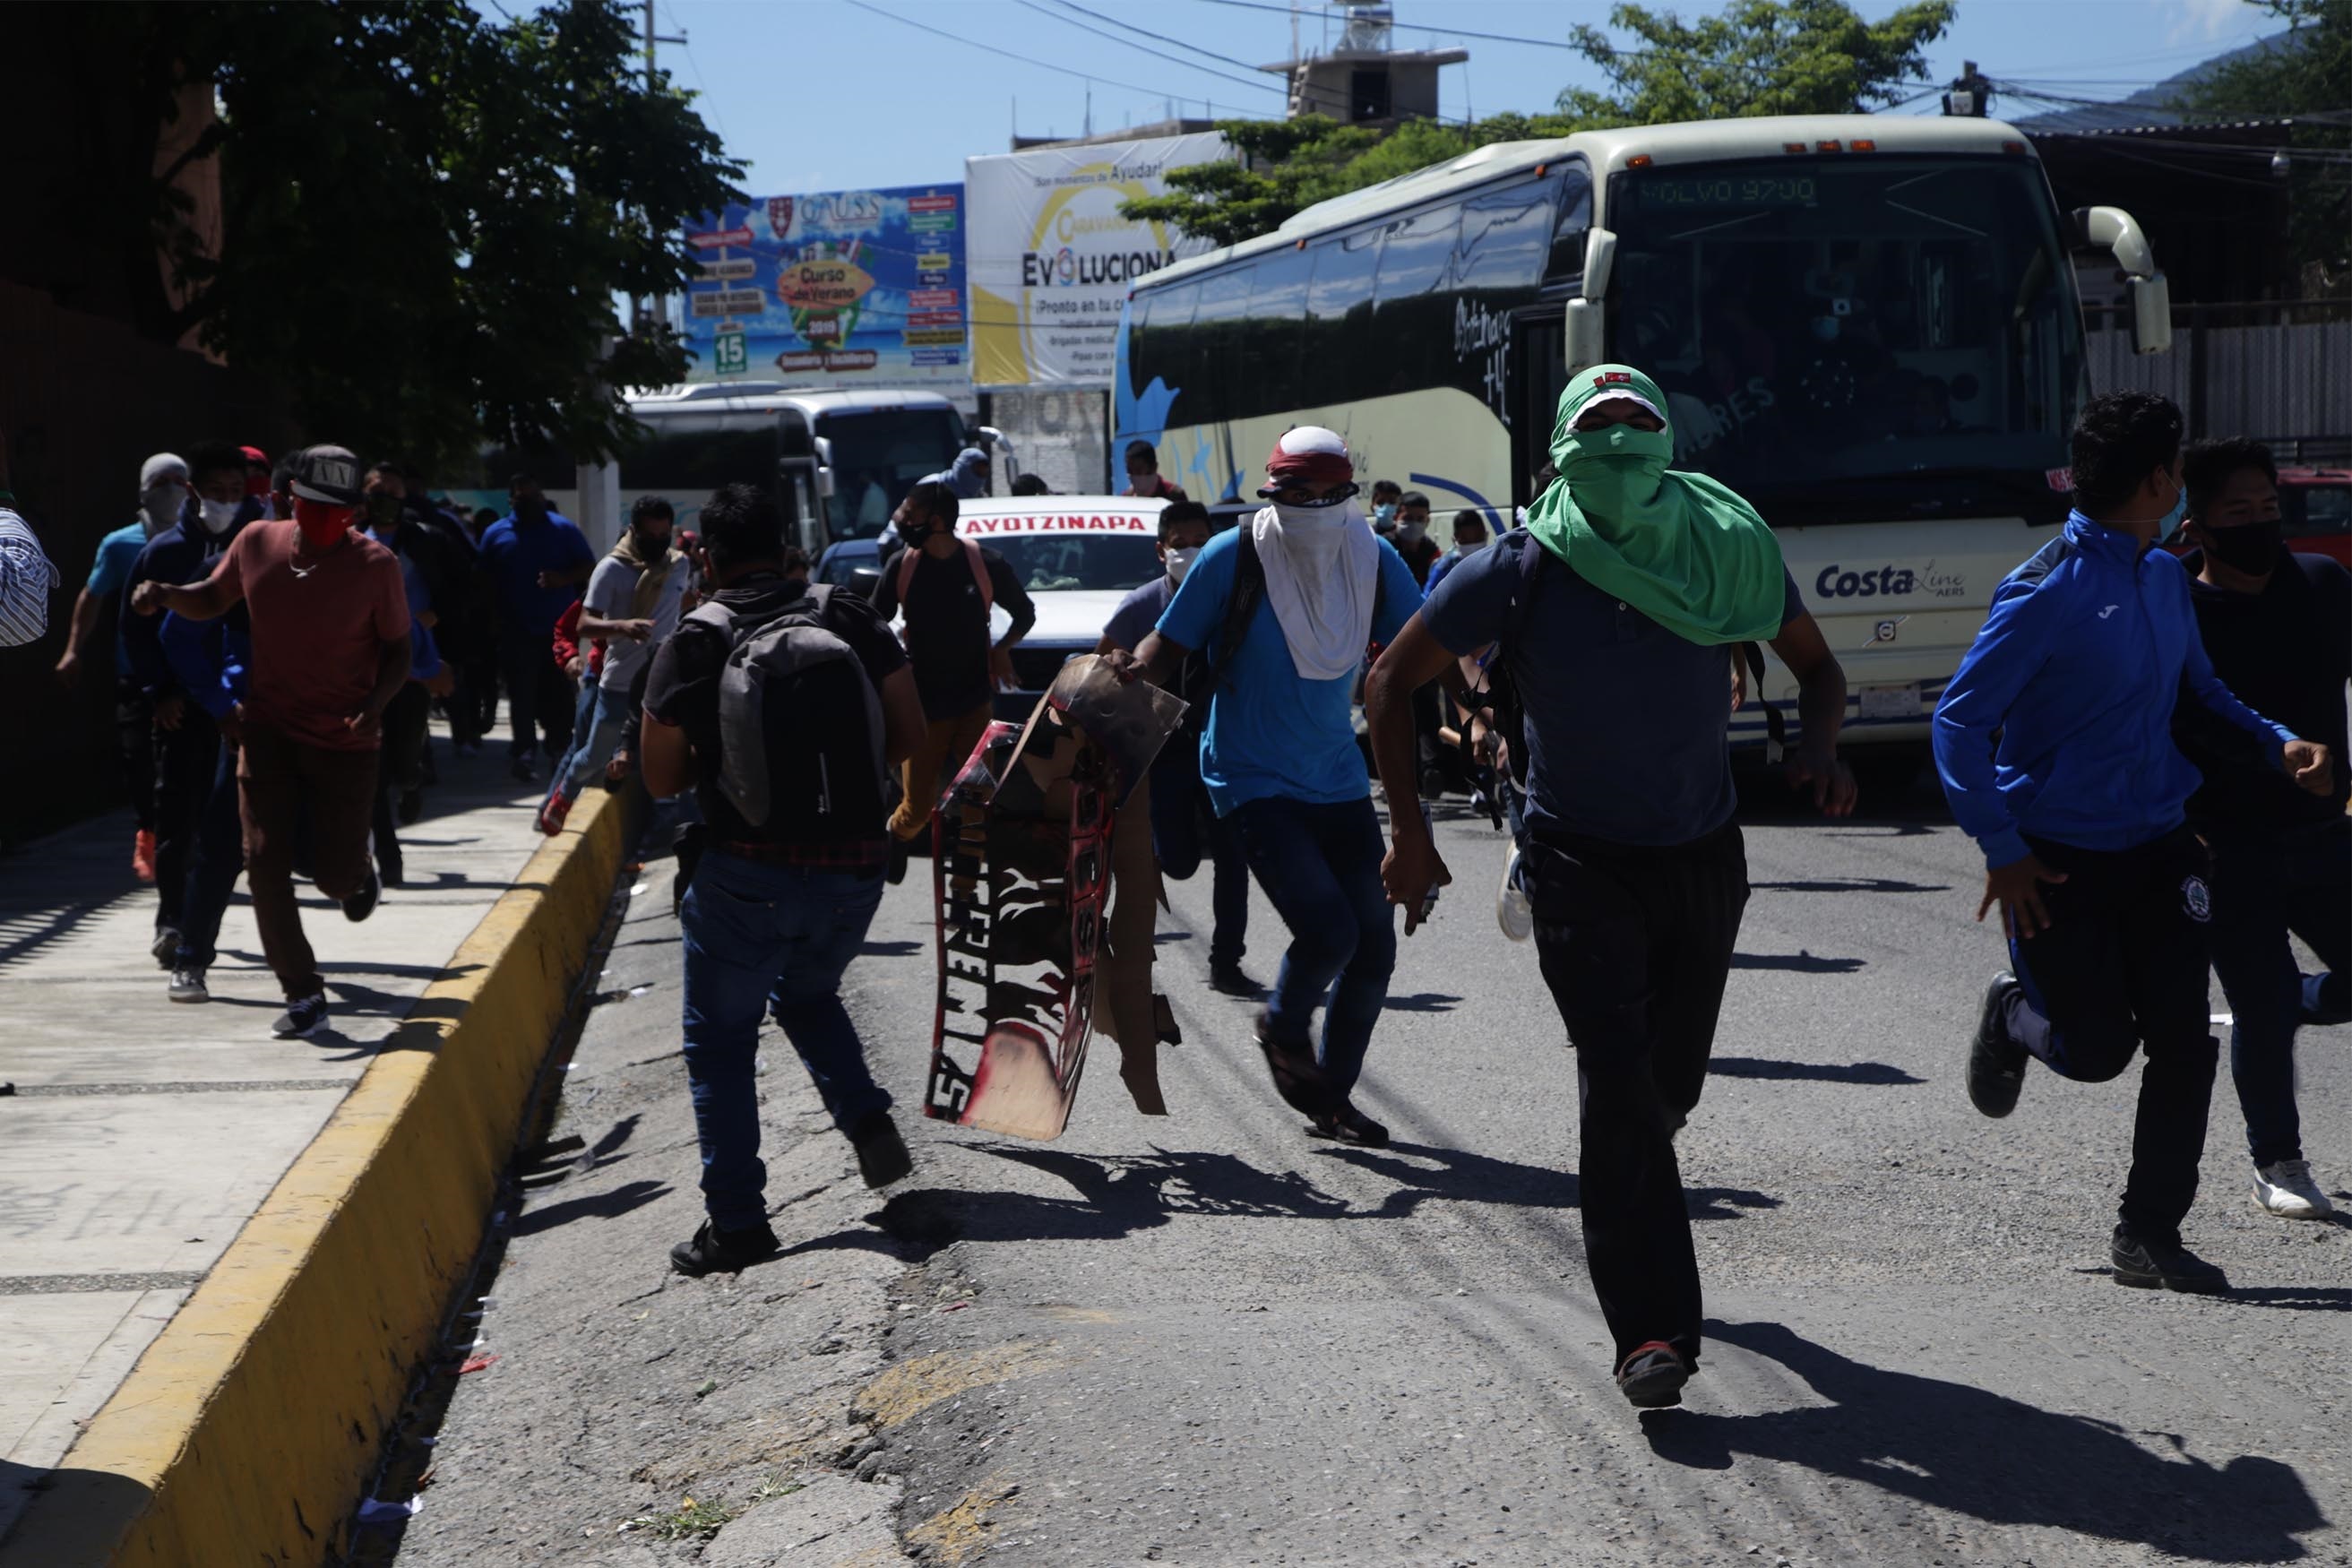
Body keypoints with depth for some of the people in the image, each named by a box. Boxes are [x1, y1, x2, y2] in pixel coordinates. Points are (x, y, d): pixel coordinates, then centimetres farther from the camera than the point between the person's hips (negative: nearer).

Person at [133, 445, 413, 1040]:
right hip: (268, 728, 3)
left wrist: (376, 704, -24)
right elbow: (212, 600, 14)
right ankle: (304, 996, 2)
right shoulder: (258, 543, -3)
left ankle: (358, 876, 42)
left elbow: (398, 650, -5)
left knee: (334, 873, 2)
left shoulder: (375, 564, -12)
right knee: (265, 859, -8)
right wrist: (165, 594, -8)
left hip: (344, 740, -2)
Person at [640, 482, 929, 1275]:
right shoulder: (851, 618, 2)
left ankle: (736, 1221, 6)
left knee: (720, 1040, 10)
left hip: (746, 874, -4)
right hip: (854, 866, 4)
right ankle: (869, 1121, 10)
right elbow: (909, 733, 3)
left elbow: (661, 778, -2)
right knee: (808, 995, 30)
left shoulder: (692, 643, -6)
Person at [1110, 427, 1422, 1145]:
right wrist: (1130, 672, -28)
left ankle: (1331, 1094, 24)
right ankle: (1283, 1026, 15)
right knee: (1328, 929, -19)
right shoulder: (1233, 557, -13)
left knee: (1374, 946, 4)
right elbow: (1168, 647, -8)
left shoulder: (1373, 559, -2)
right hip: (1254, 781, -5)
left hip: (1337, 779, 5)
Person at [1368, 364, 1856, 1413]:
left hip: (1702, 853, 3)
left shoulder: (1727, 549, -2)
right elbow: (1392, 683, -3)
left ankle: (1624, 1198, 47)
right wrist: (1409, 831, -10)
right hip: (1580, 862, -3)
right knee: (1617, 1083, -15)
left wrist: (1819, 745, -12)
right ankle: (1652, 1331, -15)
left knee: (1669, 1084, 13)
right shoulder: (1525, 569, -9)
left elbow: (1815, 664, 11)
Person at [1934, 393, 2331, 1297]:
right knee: (2098, 1047, -2)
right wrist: (2002, 851, -19)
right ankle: (2014, 1016, 33)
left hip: (2158, 847, 6)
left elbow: (2200, 689, 23)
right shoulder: (2048, 592, -16)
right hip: (2061, 860, -6)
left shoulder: (2167, 578, 8)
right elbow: (1960, 720, -16)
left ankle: (2150, 1235, 11)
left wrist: (2276, 742, 5)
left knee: (2182, 1041, -1)